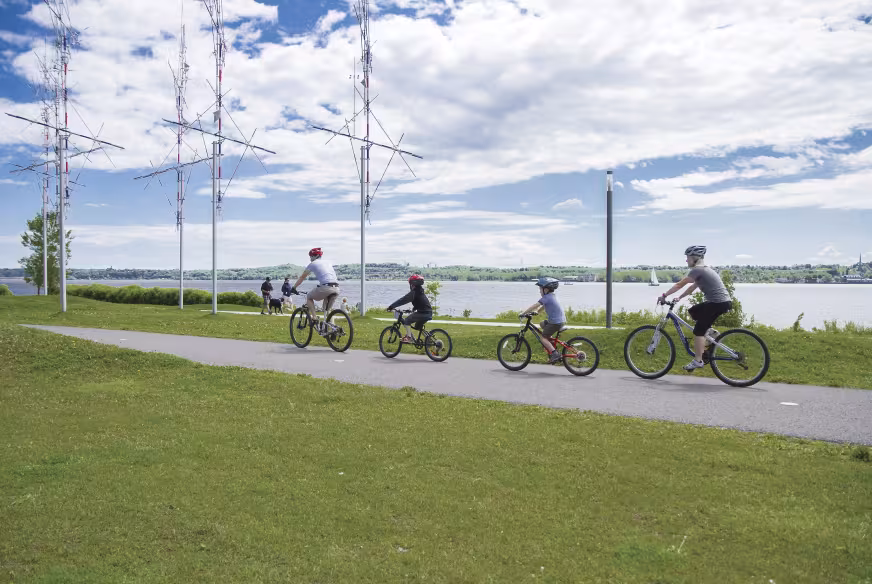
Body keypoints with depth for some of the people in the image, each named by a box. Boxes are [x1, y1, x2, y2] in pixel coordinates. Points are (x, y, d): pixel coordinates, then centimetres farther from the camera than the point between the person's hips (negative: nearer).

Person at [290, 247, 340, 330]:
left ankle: (315, 318, 8)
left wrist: (293, 288, 31)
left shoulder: (313, 264, 14)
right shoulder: (328, 263, 29)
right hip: (336, 288, 5)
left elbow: (302, 277, 19)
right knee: (327, 310, 27)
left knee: (308, 297, 20)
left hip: (325, 287, -5)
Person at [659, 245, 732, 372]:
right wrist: (679, 298, 16)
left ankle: (698, 361, -6)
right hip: (722, 302, 10)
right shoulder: (704, 270, 19)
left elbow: (680, 285, -11)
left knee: (698, 330, -7)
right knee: (693, 312, 20)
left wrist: (665, 295, -5)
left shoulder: (697, 270, -11)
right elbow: (692, 288, 22)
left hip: (718, 303, -10)